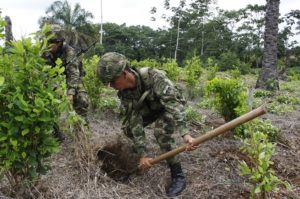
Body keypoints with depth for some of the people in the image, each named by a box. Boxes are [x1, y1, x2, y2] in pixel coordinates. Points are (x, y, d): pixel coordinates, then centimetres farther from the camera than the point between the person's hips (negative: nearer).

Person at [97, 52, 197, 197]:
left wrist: (184, 133, -57)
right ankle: (137, 148, 32)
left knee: (161, 132, -29)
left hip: (170, 106, -5)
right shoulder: (124, 93, -21)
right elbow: (135, 122, -22)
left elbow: (172, 102, -46)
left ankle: (178, 176, -15)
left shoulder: (153, 77, -39)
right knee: (128, 127, -3)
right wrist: (142, 155, -27)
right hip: (150, 109, 6)